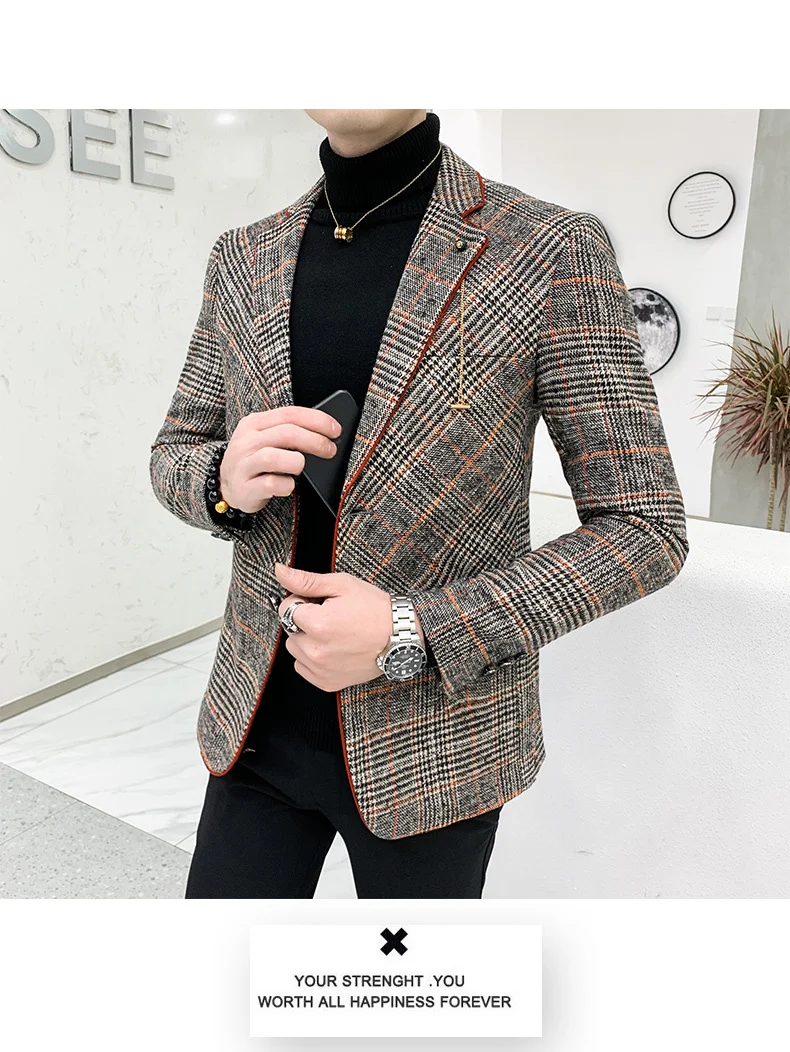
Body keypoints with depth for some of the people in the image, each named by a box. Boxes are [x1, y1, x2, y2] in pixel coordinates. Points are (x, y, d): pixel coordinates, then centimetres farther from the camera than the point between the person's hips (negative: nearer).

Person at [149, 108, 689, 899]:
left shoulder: (552, 251, -14)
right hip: (256, 723, 4)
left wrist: (411, 634, -22)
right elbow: (174, 454, 9)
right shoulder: (242, 257, 0)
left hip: (431, 741, -3)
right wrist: (225, 479, -16)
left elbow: (644, 529, -13)